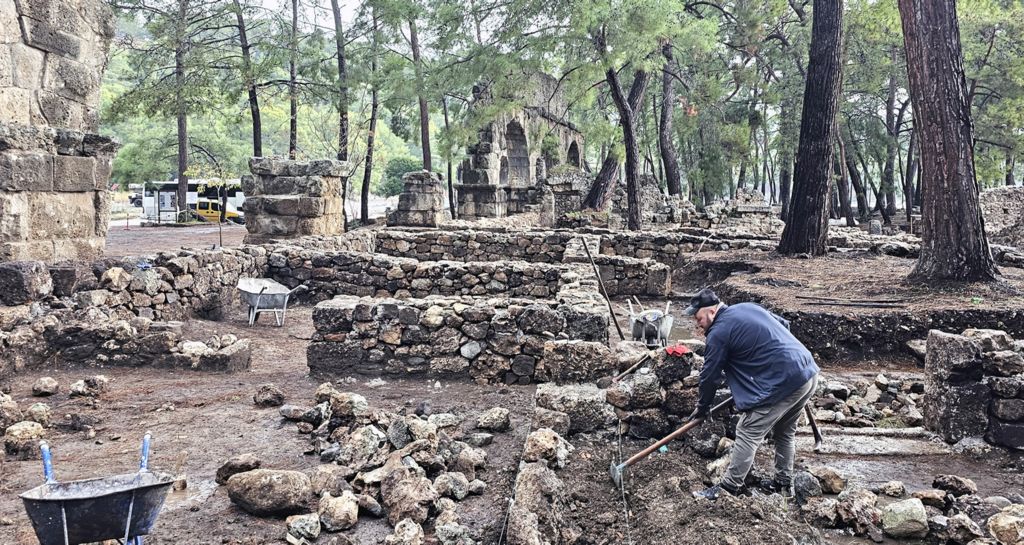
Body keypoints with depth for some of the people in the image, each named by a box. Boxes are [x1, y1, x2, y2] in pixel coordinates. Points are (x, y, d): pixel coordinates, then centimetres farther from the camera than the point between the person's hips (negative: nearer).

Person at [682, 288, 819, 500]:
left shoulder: (718, 333, -9)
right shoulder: (749, 307, 15)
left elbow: (710, 376, -2)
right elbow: (784, 324, 25)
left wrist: (702, 408, 11)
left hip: (783, 383, -9)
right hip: (809, 373, 9)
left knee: (748, 434, 0)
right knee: (785, 432, 24)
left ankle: (729, 488, 4)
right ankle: (784, 483, 33)